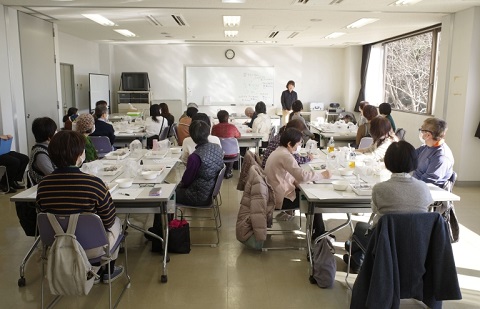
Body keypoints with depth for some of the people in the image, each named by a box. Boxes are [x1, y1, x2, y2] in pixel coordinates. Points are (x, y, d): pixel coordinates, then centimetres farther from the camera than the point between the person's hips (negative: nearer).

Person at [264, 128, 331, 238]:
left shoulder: (278, 152, 9)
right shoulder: (285, 155, -23)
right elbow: (302, 175, -29)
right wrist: (322, 175, -15)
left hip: (275, 194, 9)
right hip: (281, 199, -9)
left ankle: (316, 230, 21)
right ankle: (319, 233, 22)